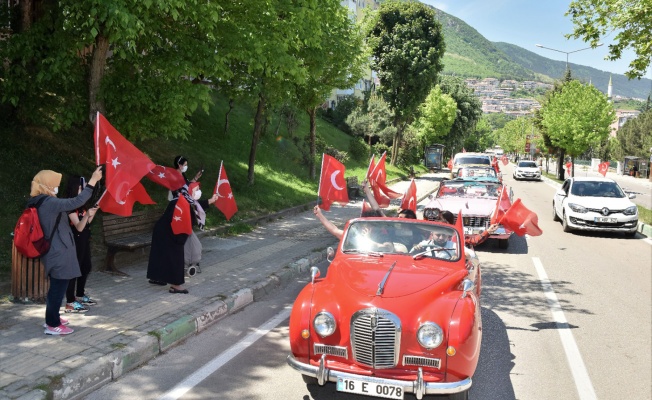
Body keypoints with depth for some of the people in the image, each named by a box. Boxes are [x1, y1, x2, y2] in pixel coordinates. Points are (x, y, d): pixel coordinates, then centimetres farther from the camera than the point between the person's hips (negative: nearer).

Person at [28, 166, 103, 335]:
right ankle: (52, 325, 9)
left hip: (53, 252, 10)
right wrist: (93, 181, -24)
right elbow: (77, 201, -28)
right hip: (59, 254, -10)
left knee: (55, 287, 21)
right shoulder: (49, 203, -22)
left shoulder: (39, 203, 8)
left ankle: (52, 318, 33)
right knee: (58, 288, 0)